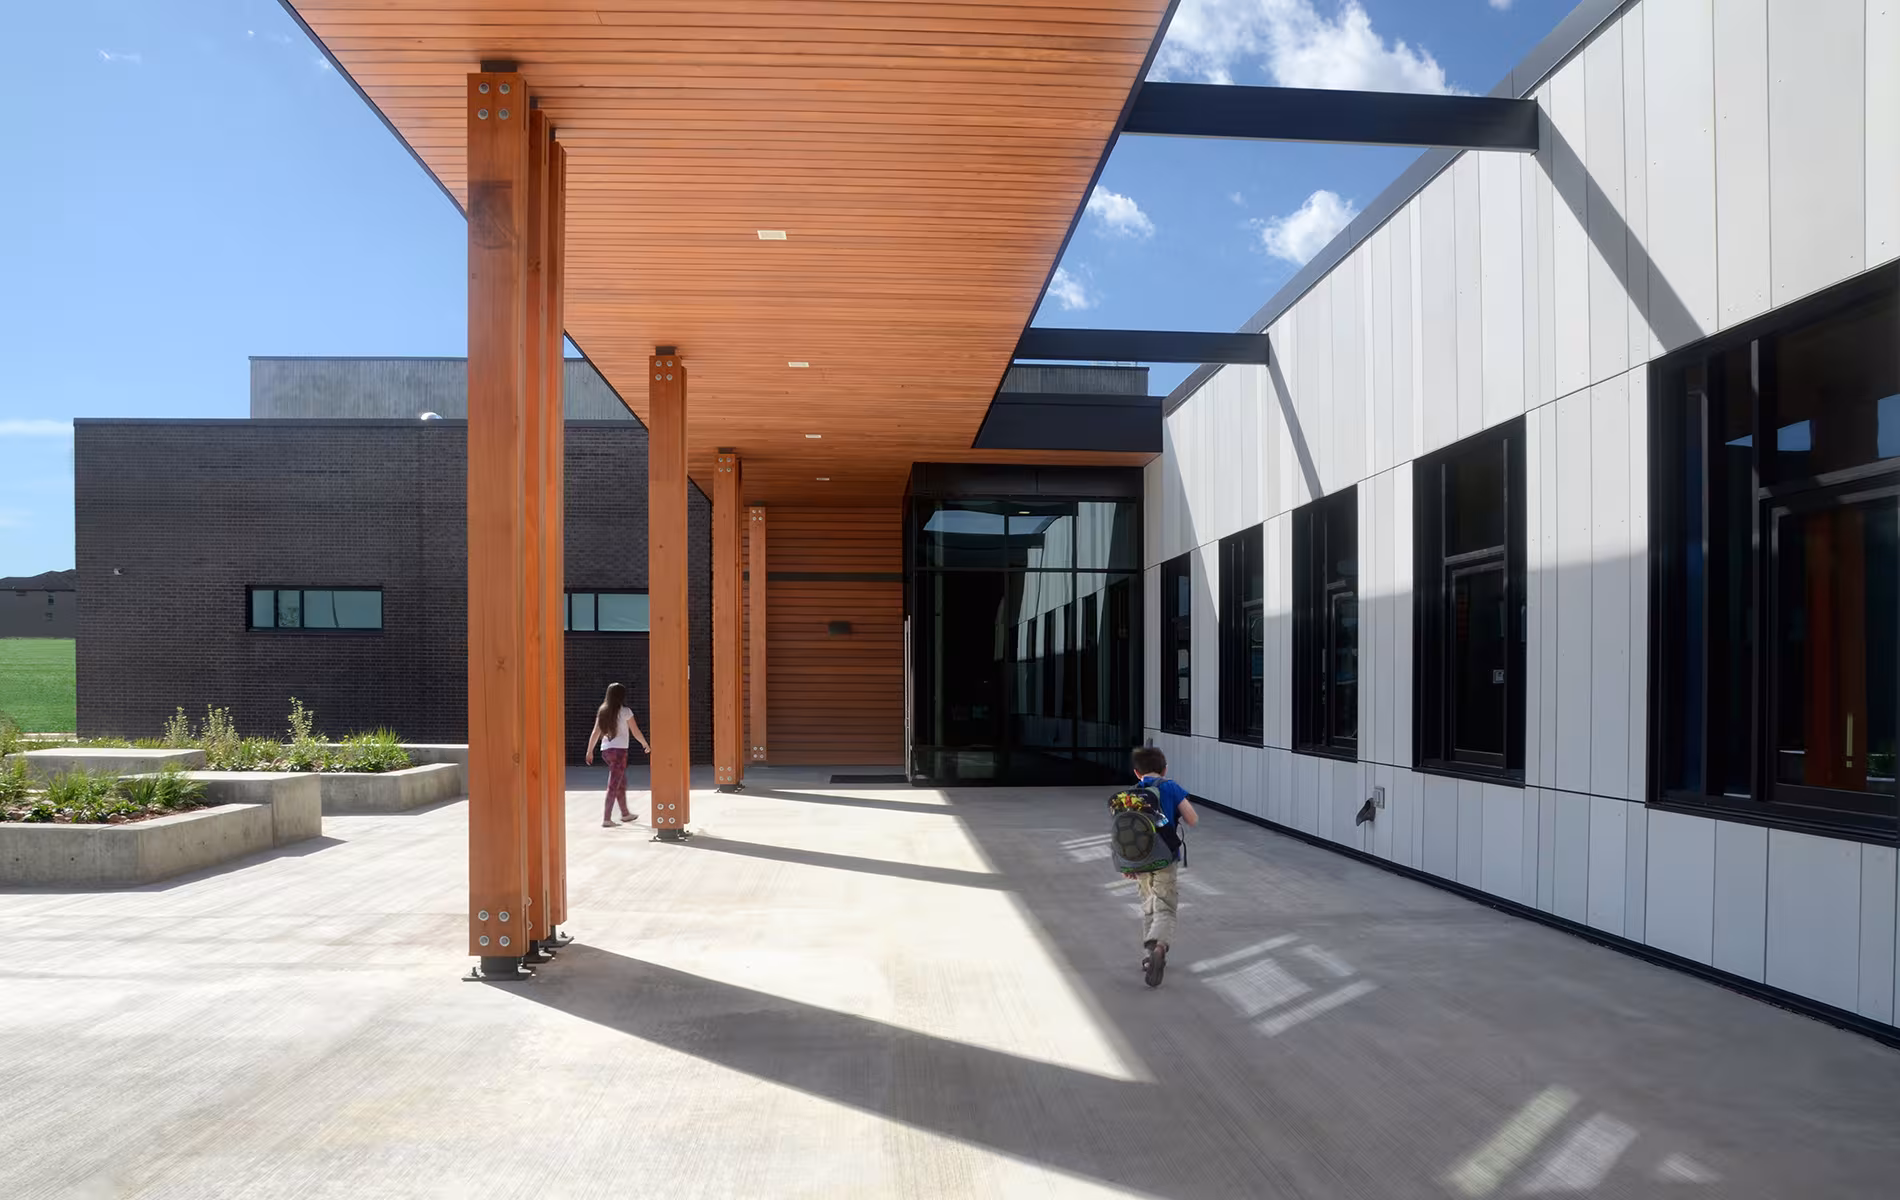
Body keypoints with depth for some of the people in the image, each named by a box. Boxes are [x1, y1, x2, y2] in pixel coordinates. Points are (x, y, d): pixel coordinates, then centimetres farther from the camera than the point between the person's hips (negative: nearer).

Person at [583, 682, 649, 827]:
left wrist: (589, 751, 7)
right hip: (619, 750, -6)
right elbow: (636, 733, -3)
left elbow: (595, 733, 3)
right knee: (613, 786, -4)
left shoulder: (603, 711, 7)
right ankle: (606, 819, -7)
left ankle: (625, 814, 31)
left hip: (606, 750, 6)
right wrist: (646, 746, 11)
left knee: (622, 783, 20)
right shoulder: (625, 711, -8)